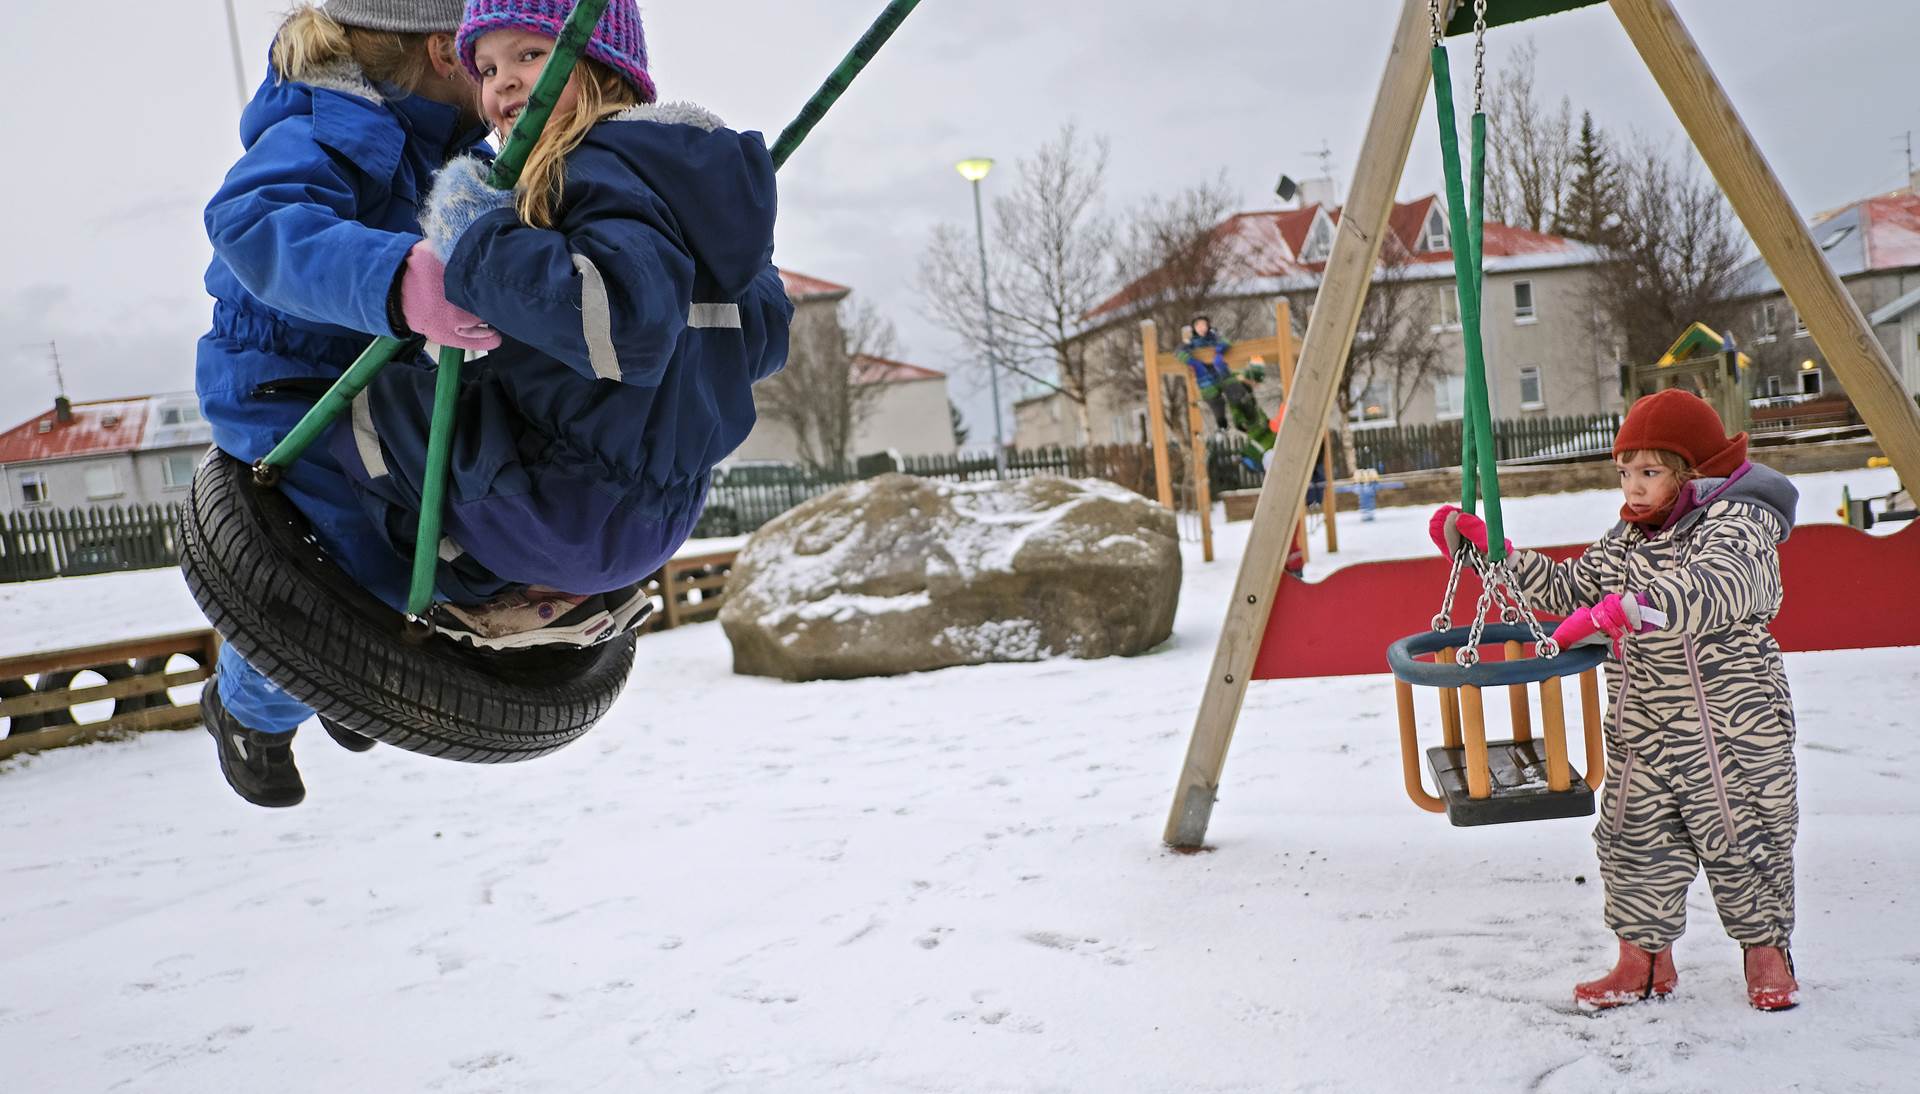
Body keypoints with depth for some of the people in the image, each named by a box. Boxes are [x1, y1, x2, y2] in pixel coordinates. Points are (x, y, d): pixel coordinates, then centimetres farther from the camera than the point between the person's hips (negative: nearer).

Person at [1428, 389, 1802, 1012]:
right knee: (1636, 842, 9)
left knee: (1742, 839, 6)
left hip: (1731, 732, -7)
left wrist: (1621, 609, -46)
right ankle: (1645, 959, 24)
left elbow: (1715, 588, -34)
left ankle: (1766, 949, 28)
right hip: (1641, 733, 7)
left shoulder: (1740, 522, -14)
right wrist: (1487, 548, 10)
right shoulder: (1628, 538, 11)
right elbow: (1568, 589, 17)